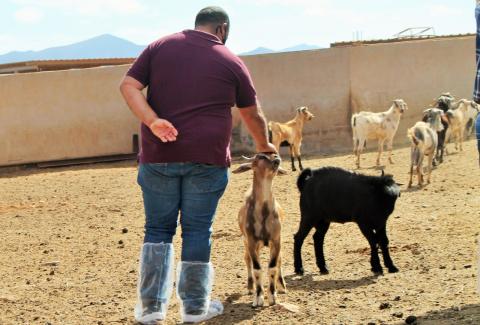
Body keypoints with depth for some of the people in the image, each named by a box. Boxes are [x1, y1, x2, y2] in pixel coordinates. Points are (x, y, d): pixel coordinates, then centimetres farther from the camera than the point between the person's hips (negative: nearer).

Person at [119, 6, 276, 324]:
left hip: (159, 155, 2)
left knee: (158, 229, 10)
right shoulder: (232, 63, 5)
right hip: (206, 158, -2)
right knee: (197, 230, 6)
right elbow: (253, 115, 16)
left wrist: (152, 121, -12)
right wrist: (264, 147, 33)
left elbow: (129, 86, -3)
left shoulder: (160, 47, 9)